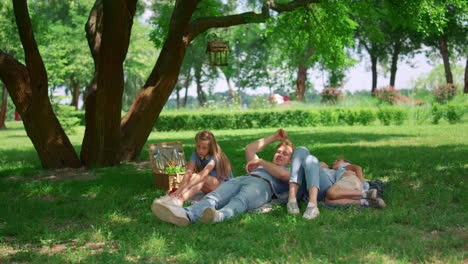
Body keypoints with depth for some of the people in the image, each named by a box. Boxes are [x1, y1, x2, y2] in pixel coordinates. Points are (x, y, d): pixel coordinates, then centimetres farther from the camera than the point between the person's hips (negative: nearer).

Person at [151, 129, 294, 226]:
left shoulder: (289, 172, 30)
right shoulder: (261, 167, 48)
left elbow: (282, 174, 5)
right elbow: (249, 149, 45)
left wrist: (261, 161, 14)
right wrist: (273, 138, 49)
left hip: (262, 184, -4)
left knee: (240, 200, -41)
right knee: (214, 197, -30)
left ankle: (219, 215, -74)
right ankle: (187, 214, -59)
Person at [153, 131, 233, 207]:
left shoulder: (214, 157, -23)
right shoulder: (196, 155, -6)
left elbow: (202, 175, -38)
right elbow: (188, 172, -19)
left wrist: (185, 188, -50)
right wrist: (179, 189, -37)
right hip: (209, 189, 6)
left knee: (201, 178, -35)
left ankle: (179, 200, -59)